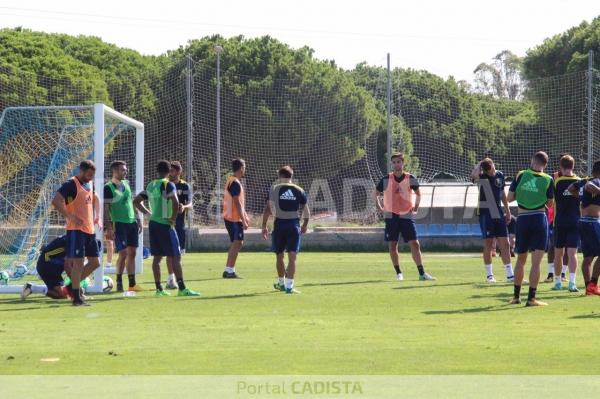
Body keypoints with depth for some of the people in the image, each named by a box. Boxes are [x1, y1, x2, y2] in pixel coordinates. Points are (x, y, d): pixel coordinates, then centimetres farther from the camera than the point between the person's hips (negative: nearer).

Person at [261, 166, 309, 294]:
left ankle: (281, 283, 32)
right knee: (292, 257, -2)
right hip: (294, 225, 0)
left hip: (279, 224, 0)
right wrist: (304, 225, 25)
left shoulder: (274, 189, 1)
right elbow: (306, 212, 9)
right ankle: (289, 286, -12)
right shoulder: (299, 191, 5)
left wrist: (264, 227, 2)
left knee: (279, 256, 17)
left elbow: (267, 209, -5)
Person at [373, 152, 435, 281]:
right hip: (391, 216, 1)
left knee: (415, 244, -7)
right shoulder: (386, 179, -2)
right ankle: (398, 273, 16)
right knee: (392, 246, 1)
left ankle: (422, 273, -3)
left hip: (406, 216, -1)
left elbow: (418, 192, 14)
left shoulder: (411, 179, -2)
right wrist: (378, 205, -2)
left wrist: (416, 204, 0)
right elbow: (376, 193, 11)